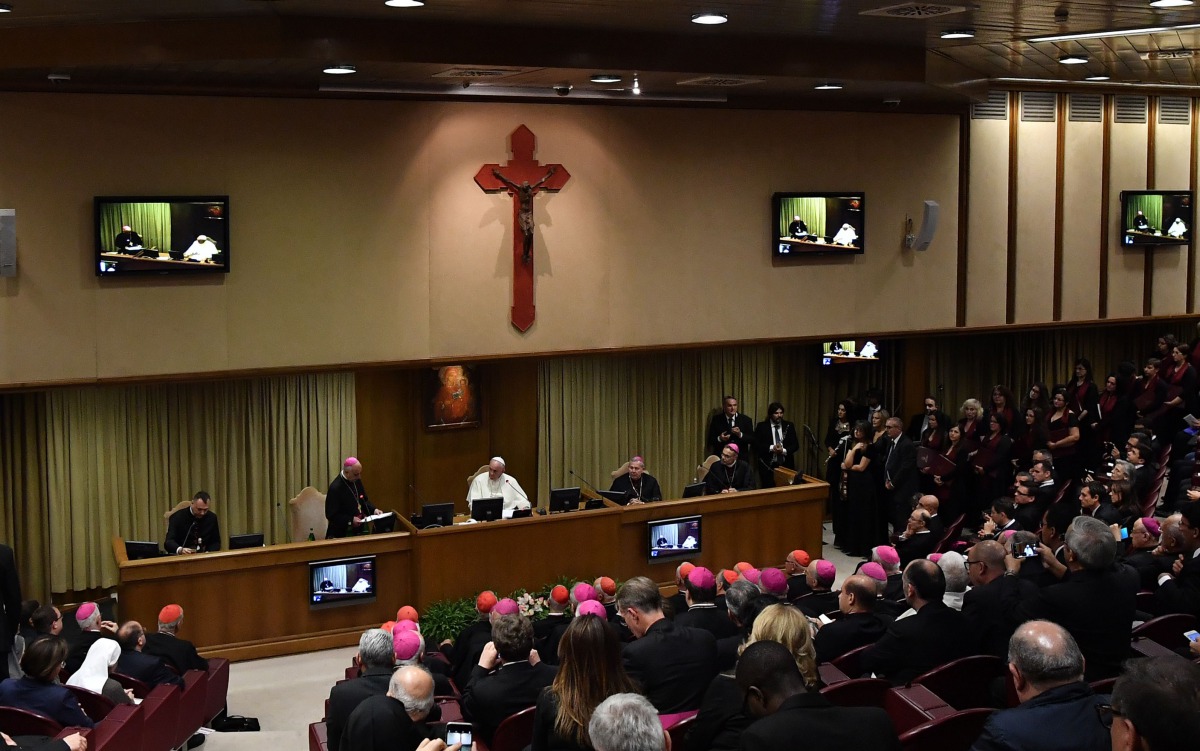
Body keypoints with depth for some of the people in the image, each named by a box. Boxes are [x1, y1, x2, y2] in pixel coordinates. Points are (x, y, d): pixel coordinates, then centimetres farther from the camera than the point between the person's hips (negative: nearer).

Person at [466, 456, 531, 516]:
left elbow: (520, 499, 17)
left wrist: (525, 508, -5)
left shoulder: (510, 481, 12)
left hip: (508, 515, 1)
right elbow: (474, 503, 0)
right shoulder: (478, 480, 4)